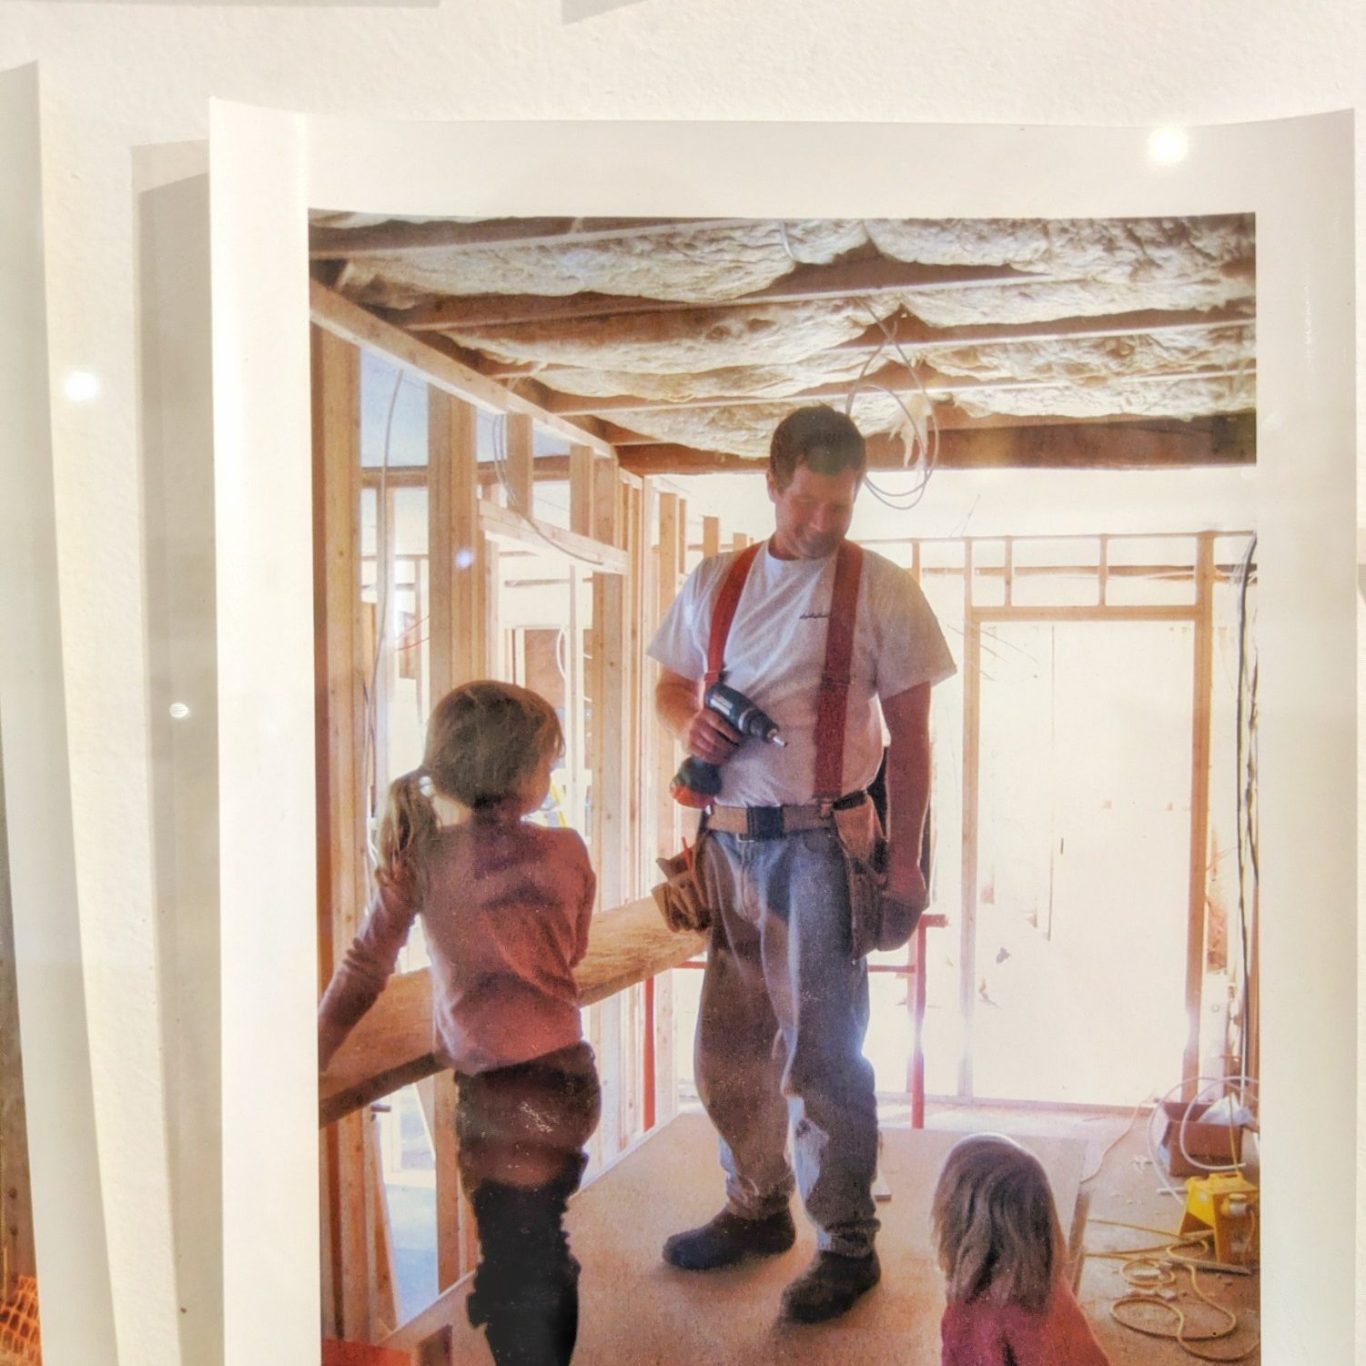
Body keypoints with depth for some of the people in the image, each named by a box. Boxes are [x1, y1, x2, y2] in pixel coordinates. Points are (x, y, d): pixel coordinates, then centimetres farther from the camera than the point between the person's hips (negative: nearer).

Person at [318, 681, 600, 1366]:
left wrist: (314, 1053, 9)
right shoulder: (566, 853, -1)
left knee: (519, 1284, 10)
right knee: (543, 1256, 24)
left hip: (500, 1090, -3)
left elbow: (362, 974, -2)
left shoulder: (421, 858, -5)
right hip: (570, 1074, 3)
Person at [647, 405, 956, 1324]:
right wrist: (690, 724, -5)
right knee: (730, 1041, 14)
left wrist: (904, 859, -5)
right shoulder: (714, 582, 9)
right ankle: (756, 1208, 33)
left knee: (820, 1047, 0)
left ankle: (848, 1242, 17)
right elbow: (672, 686, 19)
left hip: (821, 843, -5)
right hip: (728, 841, 5)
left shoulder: (882, 591, -3)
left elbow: (910, 735, -2)